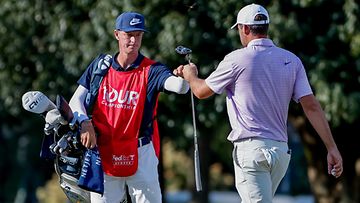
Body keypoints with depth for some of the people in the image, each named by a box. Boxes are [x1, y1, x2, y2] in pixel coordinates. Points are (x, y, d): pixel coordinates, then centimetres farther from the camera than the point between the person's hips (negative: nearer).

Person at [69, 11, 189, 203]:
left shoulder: (151, 70, -8)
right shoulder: (100, 65, 3)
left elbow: (178, 86, -27)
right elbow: (76, 100, 2)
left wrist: (184, 78, -51)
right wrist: (85, 122, -18)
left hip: (140, 156, -2)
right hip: (103, 154, 2)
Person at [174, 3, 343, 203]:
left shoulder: (237, 59, -5)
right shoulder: (291, 60, 7)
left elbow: (202, 91, 8)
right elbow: (311, 105, 0)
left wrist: (190, 75, 31)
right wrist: (332, 148, 0)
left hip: (251, 149, -6)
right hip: (282, 151, 6)